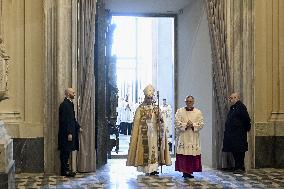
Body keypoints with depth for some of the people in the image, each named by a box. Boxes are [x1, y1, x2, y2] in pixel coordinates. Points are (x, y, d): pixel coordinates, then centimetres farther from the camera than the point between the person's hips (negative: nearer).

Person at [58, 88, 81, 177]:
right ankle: (64, 171, 2)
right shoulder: (64, 105, -16)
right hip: (66, 133, -10)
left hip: (70, 132, 10)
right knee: (65, 152, -4)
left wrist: (78, 127, 23)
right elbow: (65, 120, -20)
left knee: (67, 152, 13)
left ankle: (66, 169, 18)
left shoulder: (70, 104, 15)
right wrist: (69, 133, -22)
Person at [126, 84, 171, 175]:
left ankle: (153, 168, 2)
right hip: (144, 133, -3)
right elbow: (137, 123, -2)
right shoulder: (140, 108, 0)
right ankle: (147, 169, 2)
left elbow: (160, 122, 11)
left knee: (154, 149, -1)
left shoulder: (156, 108, 10)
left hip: (154, 132, 3)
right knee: (146, 150, -4)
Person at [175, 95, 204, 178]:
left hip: (194, 138, 2)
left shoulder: (198, 112, 10)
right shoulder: (180, 111, 6)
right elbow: (177, 123, -4)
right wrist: (186, 125, -16)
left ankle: (190, 171, 7)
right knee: (183, 154, -6)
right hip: (183, 137, -1)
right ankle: (184, 171, -1)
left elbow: (201, 124, 1)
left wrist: (193, 125, -14)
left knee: (193, 155, -1)